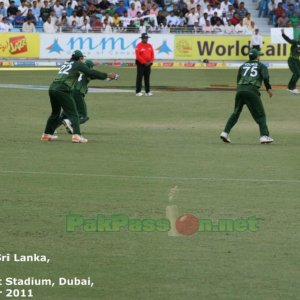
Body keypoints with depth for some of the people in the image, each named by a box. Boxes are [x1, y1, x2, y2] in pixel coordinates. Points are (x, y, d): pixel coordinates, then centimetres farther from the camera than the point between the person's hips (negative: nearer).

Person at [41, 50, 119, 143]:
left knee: (55, 112, 23)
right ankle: (76, 135, -19)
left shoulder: (66, 63, 26)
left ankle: (47, 134, 29)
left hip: (52, 88, 7)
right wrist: (107, 76, 4)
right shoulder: (79, 64, 5)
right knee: (73, 113, -5)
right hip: (62, 90, -7)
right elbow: (91, 73, -1)